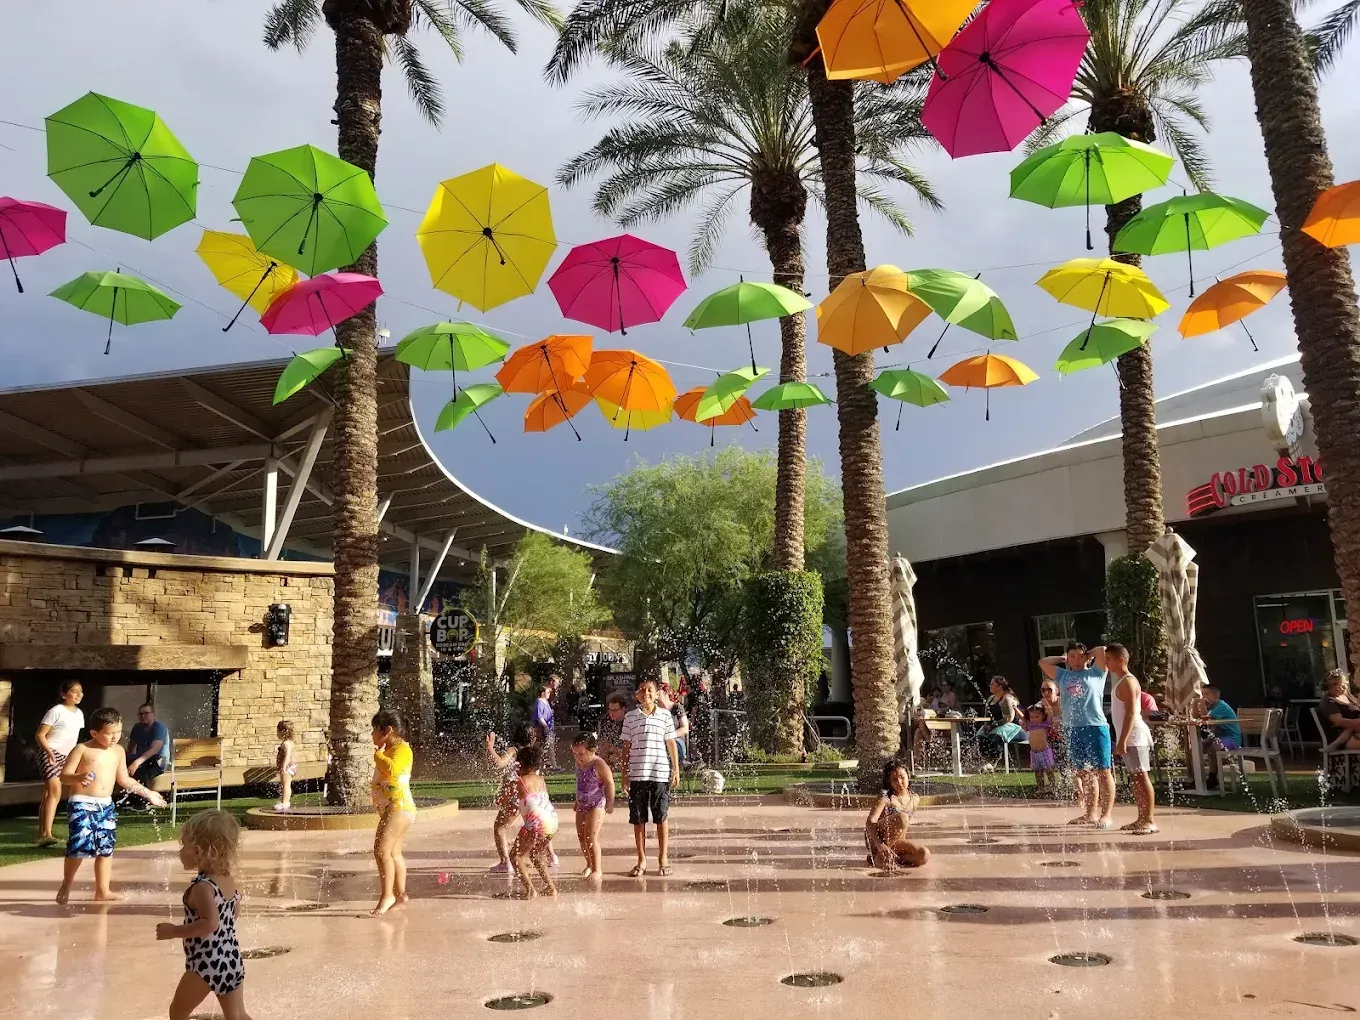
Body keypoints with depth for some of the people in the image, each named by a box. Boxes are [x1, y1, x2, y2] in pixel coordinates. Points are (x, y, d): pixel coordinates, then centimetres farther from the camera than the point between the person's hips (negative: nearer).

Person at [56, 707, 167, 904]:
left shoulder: (118, 751, 10)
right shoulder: (82, 749, -8)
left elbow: (124, 780, 19)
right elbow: (64, 776, -11)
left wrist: (148, 793, 19)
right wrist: (79, 777, -33)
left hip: (106, 805, 6)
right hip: (82, 804, -6)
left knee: (106, 848, 8)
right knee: (79, 846, -13)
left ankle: (102, 890, 18)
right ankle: (65, 887, 10)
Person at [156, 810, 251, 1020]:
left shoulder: (202, 887, -18)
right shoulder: (230, 881, 7)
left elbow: (210, 923, -30)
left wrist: (174, 931, -20)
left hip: (206, 965, -7)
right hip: (233, 961, 7)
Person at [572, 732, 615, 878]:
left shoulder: (599, 765, -20)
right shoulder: (579, 764, 2)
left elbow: (609, 784, -14)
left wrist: (610, 803, -11)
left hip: (596, 805, -8)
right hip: (582, 805, 8)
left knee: (591, 838, -10)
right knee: (581, 837, 11)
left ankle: (597, 869, 2)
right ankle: (589, 865, 28)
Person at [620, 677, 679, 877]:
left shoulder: (665, 716, 3)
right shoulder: (630, 717, 4)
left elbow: (671, 744, 7)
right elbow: (626, 747, 8)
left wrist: (676, 770, 5)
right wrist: (624, 774, 5)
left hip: (661, 774, -1)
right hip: (637, 775, 1)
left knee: (661, 817, 6)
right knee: (638, 819, 6)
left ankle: (663, 858, 19)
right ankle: (641, 861, 17)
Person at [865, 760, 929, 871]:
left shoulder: (915, 799, 4)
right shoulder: (886, 798, -14)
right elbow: (870, 822, -25)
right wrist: (880, 845, -38)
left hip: (893, 842, 6)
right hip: (875, 839, -6)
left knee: (925, 855, -18)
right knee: (901, 817, -31)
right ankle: (879, 857, -22)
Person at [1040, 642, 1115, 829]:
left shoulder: (1095, 673, 6)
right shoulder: (1063, 676, 18)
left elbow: (1103, 650, -5)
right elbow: (1043, 662, 23)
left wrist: (1089, 655, 12)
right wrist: (1062, 659, 23)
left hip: (1095, 728, -5)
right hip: (1073, 730, 5)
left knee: (1102, 772, -6)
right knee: (1083, 773, 11)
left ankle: (1106, 815, -6)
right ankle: (1090, 813, 19)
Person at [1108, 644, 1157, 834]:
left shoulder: (1128, 682, -14)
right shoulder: (1121, 681, 16)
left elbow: (1131, 713, -20)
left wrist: (1122, 740, -24)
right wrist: (1121, 740, 21)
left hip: (1134, 737, -10)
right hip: (1129, 738, 10)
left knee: (1141, 777, -8)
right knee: (1135, 778, 12)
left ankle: (1149, 821, -6)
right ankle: (1142, 819, 18)